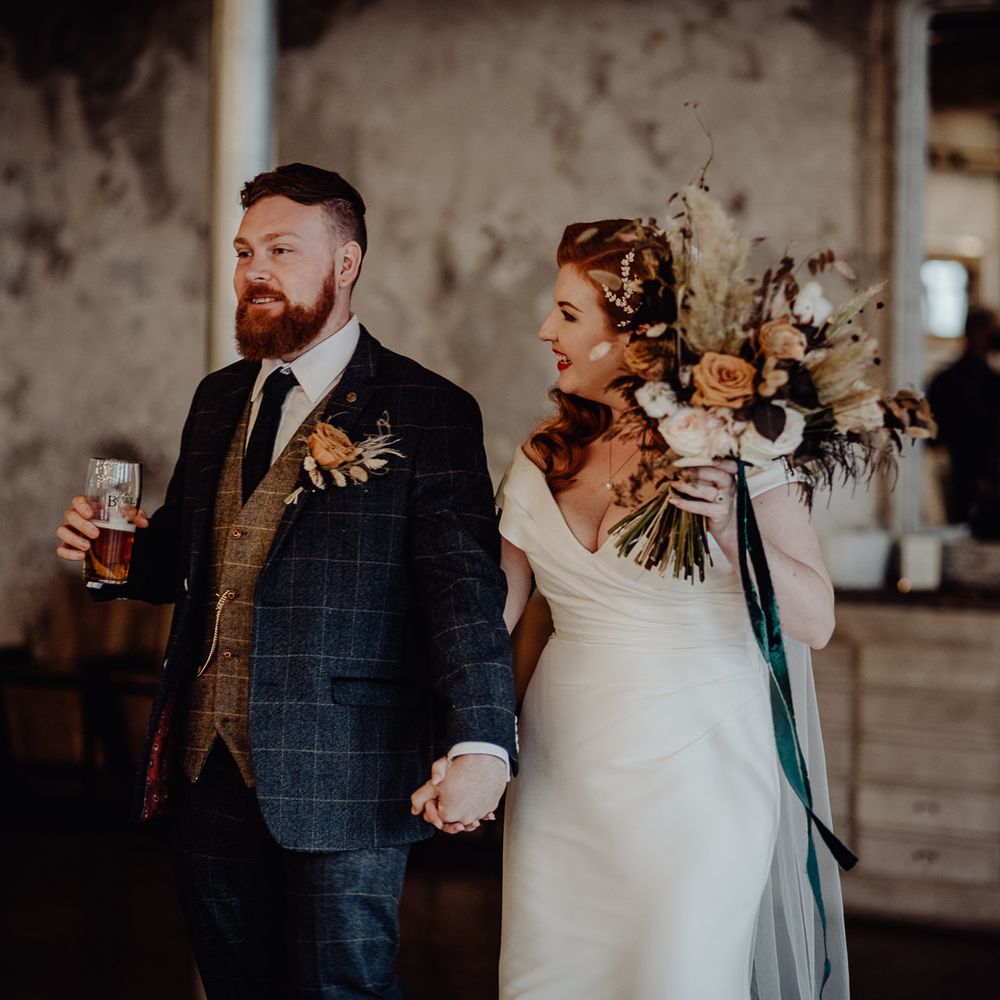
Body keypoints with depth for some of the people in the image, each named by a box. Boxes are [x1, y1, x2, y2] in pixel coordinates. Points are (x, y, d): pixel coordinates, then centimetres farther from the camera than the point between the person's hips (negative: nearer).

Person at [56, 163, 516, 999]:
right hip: (208, 768, 6)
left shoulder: (427, 412, -7)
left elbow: (465, 587, -14)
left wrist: (480, 745, -25)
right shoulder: (219, 400, 15)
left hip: (341, 775, -6)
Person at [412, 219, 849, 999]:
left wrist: (731, 530, -25)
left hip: (694, 780, -4)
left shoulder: (735, 450, -7)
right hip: (562, 780, 5)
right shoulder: (543, 462, 7)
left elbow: (816, 622, -11)